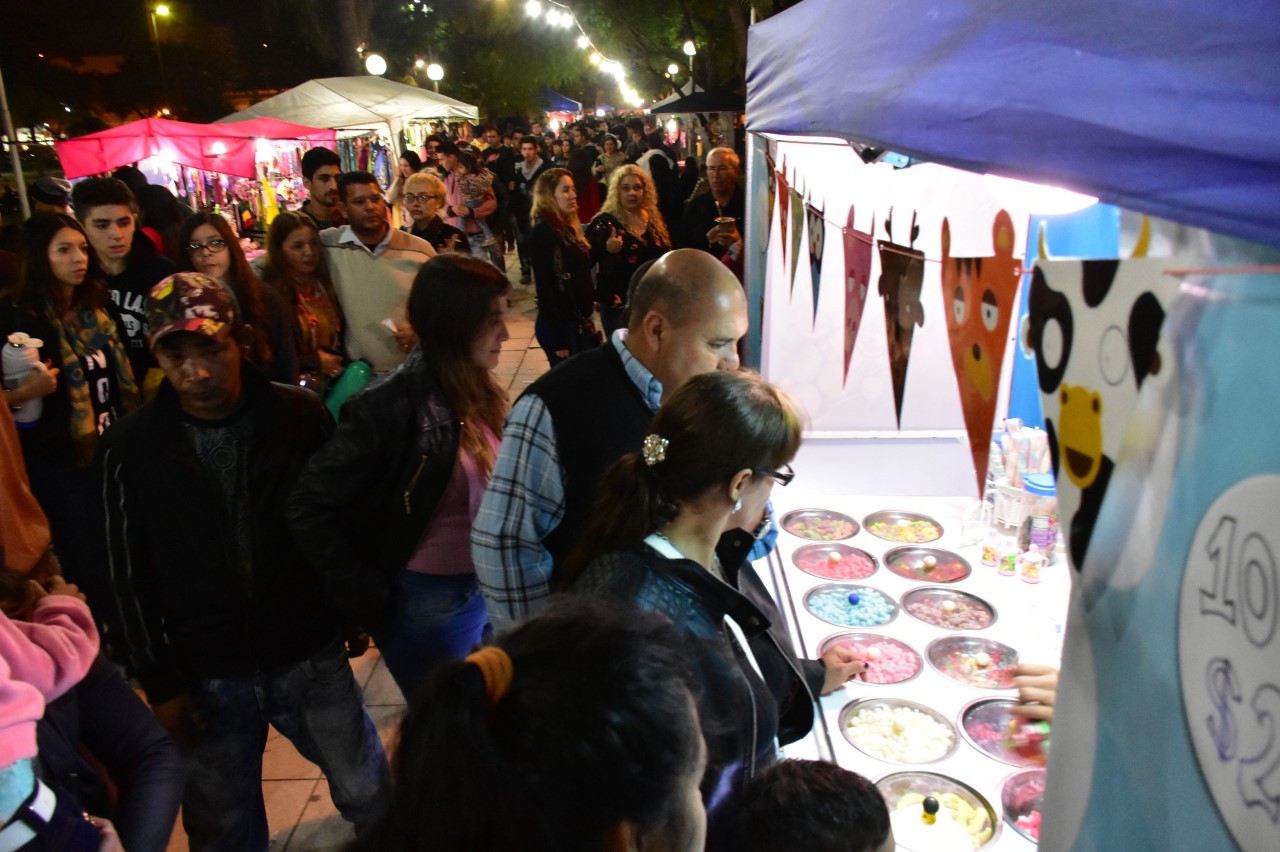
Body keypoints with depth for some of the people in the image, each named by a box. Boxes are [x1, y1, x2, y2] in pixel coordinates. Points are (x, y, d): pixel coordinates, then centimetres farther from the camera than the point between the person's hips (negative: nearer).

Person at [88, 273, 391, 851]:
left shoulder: (300, 418, -9)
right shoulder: (131, 449, -8)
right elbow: (125, 580, -2)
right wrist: (158, 683, -1)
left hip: (312, 657, 0)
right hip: (206, 676, 1)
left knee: (370, 796, 17)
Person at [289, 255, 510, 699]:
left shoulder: (475, 389, 0)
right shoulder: (392, 407, -22)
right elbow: (310, 509, -21)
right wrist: (370, 599, -16)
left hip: (487, 589, 7)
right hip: (430, 606, -7)